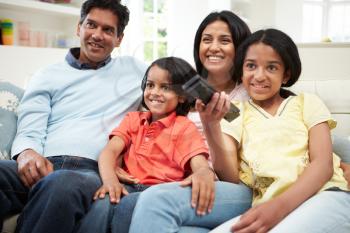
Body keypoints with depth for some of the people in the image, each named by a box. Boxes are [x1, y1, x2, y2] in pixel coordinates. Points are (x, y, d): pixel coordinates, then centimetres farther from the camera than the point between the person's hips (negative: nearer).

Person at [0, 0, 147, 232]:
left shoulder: (134, 69, 22)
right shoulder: (48, 76, 19)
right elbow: (30, 132, 8)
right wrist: (27, 153, -17)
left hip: (92, 171, -1)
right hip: (44, 166, 1)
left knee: (62, 185, -40)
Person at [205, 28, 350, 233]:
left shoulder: (307, 103, 16)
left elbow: (323, 165, 0)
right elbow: (231, 178, 4)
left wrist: (281, 206, -19)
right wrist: (211, 126, -13)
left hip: (324, 197, -2)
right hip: (266, 208, 2)